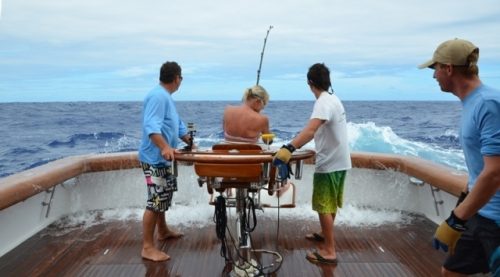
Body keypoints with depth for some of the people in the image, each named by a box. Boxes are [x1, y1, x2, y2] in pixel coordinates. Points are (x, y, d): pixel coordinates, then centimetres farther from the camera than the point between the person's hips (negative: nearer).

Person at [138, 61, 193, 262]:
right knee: (155, 201, -9)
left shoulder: (166, 97, 14)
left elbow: (178, 125, 22)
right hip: (155, 158, -11)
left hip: (163, 158, 11)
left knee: (164, 196, 22)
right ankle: (148, 248, -3)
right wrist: (165, 147, -46)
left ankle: (163, 231, 39)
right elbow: (151, 126, -32)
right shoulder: (158, 96, -19)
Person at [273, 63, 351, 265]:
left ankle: (329, 251, 4)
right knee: (330, 203, 22)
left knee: (324, 206, -2)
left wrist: (288, 149, -50)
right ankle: (325, 234, 40)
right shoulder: (333, 99, 9)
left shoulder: (324, 102, -22)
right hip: (338, 161, 10)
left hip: (329, 163, -10)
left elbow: (310, 130, -40)